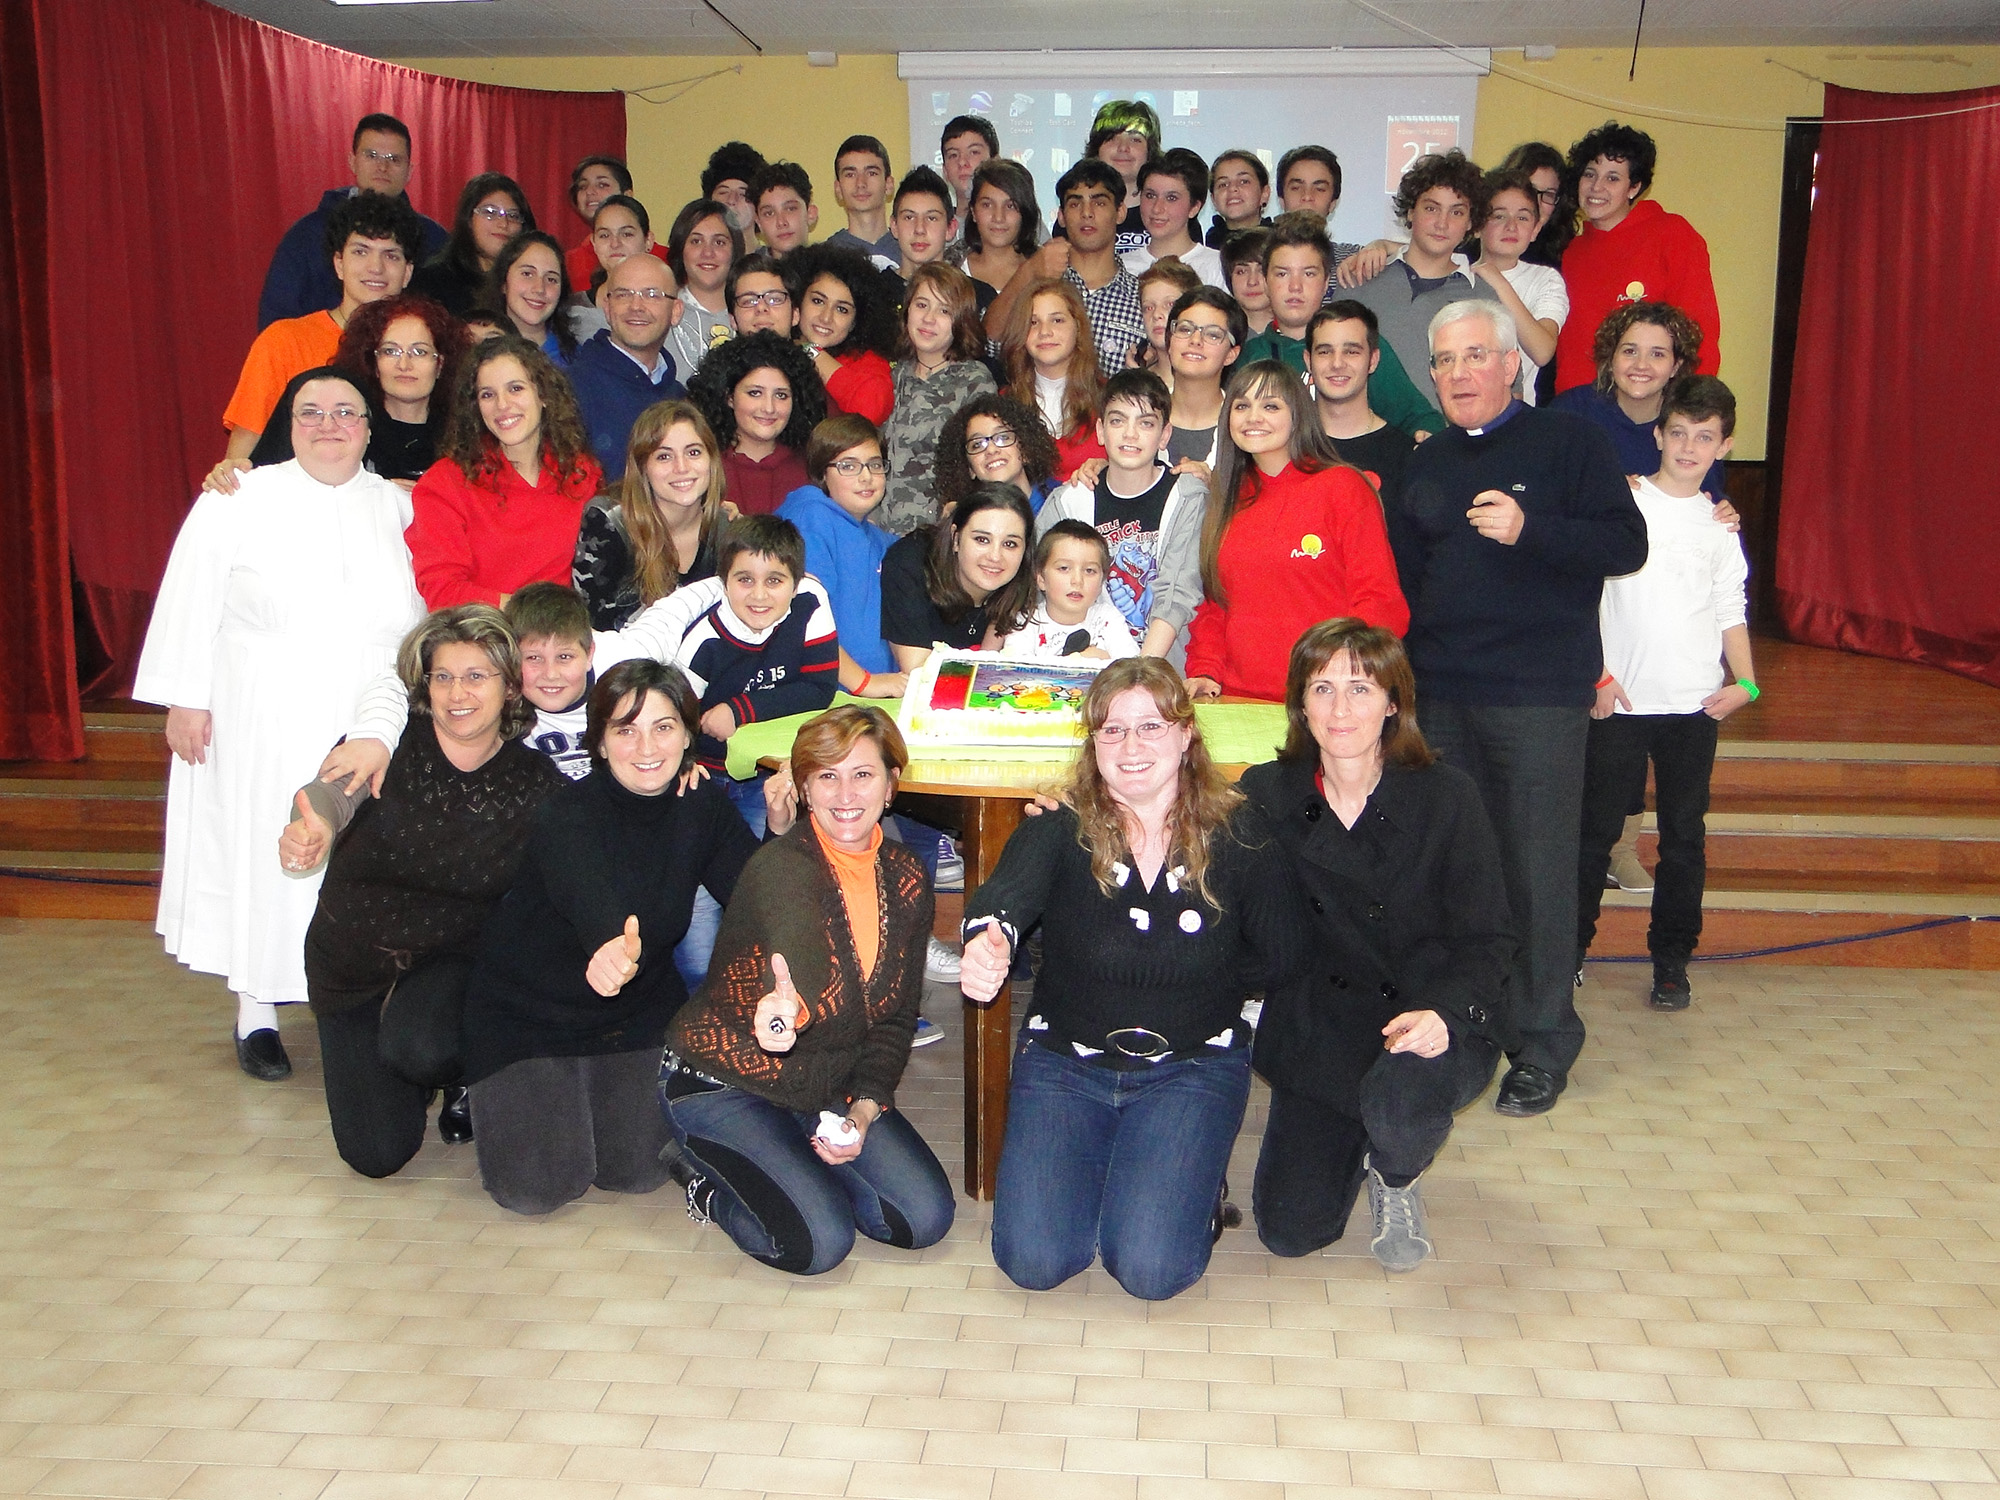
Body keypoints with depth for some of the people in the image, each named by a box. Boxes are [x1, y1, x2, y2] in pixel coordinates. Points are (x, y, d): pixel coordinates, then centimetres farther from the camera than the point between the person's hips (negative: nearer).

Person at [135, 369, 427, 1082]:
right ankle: (257, 1015, 16)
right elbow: (190, 606, -1)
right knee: (263, 860, 4)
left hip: (367, 731, 2)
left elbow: (424, 615, 11)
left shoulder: (400, 508, 9)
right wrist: (184, 699, -6)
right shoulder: (238, 501, 1)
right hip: (261, 730, -2)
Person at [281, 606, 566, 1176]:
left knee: (419, 1048, -33)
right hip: (353, 958, 1)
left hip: (454, 958, 0)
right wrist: (313, 829, -58)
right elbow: (334, 791, -32)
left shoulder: (536, 782, -8)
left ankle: (461, 1073, 5)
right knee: (377, 1154, -5)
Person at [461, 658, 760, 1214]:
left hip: (638, 1007, 4)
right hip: (528, 1012, -4)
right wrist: (612, 946, -71)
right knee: (536, 1189, -9)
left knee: (639, 1172, -1)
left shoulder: (701, 804, -11)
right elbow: (591, 897, -48)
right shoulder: (566, 818, -27)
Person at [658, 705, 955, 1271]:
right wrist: (788, 1005, -72)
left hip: (827, 1088, 6)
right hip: (722, 1082, -6)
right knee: (821, 1240, -21)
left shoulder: (905, 880, -4)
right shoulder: (782, 867, -25)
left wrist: (863, 1109, -11)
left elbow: (895, 1019, 2)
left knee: (926, 1217, -7)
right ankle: (708, 1178, 6)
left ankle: (797, 1167, 14)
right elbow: (799, 949, -49)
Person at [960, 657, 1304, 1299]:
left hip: (1192, 1064, -1)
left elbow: (1280, 955, -1)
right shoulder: (1060, 826, -10)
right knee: (1033, 1261, -10)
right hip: (1065, 1059, 1)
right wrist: (986, 941, -55)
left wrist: (1191, 989, -5)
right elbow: (1005, 894, -32)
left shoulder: (1237, 831, -8)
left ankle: (1196, 1179, 16)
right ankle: (1106, 1162, 21)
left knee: (1150, 1269, -17)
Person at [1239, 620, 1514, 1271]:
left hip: (1433, 1025, -2)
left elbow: (1488, 940, -9)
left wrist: (1442, 1013, -29)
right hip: (1319, 1028, 3)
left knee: (1399, 1102, -37)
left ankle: (1397, 1181, 4)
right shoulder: (1264, 795, -4)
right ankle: (1357, 1142, 31)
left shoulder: (1446, 796, -11)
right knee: (1289, 1231, -5)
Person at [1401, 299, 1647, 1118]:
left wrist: (1528, 530, -22)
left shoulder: (1568, 442, 0)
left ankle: (1543, 1044, 8)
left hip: (1539, 697, -5)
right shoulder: (1426, 462, 16)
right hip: (1439, 693, 5)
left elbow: (1626, 544, -10)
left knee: (1536, 867, -3)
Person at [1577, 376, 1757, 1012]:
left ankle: (1671, 959, 16)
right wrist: (1597, 674, -9)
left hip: (1695, 704, 3)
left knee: (1685, 834, 6)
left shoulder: (1719, 523, 10)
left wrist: (1745, 682, 1)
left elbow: (1731, 611, 14)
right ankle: (1569, 947, 12)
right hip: (1620, 699, -3)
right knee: (1597, 828, 0)